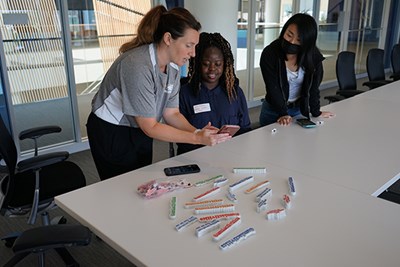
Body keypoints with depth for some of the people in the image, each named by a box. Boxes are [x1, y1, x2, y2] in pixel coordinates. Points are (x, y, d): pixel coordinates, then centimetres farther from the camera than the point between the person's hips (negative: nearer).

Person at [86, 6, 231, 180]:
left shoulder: (173, 67, -6)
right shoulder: (138, 65, -30)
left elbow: (171, 114, -3)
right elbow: (149, 127, -27)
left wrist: (198, 131, -21)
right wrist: (197, 138, -31)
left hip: (141, 132, 7)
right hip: (111, 135, -7)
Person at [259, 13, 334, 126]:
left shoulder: (314, 56, -15)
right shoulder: (269, 53, -21)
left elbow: (313, 86, -6)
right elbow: (273, 87, -21)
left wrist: (315, 112, -7)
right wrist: (283, 113, -25)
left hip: (300, 109, 2)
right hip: (273, 109, -1)